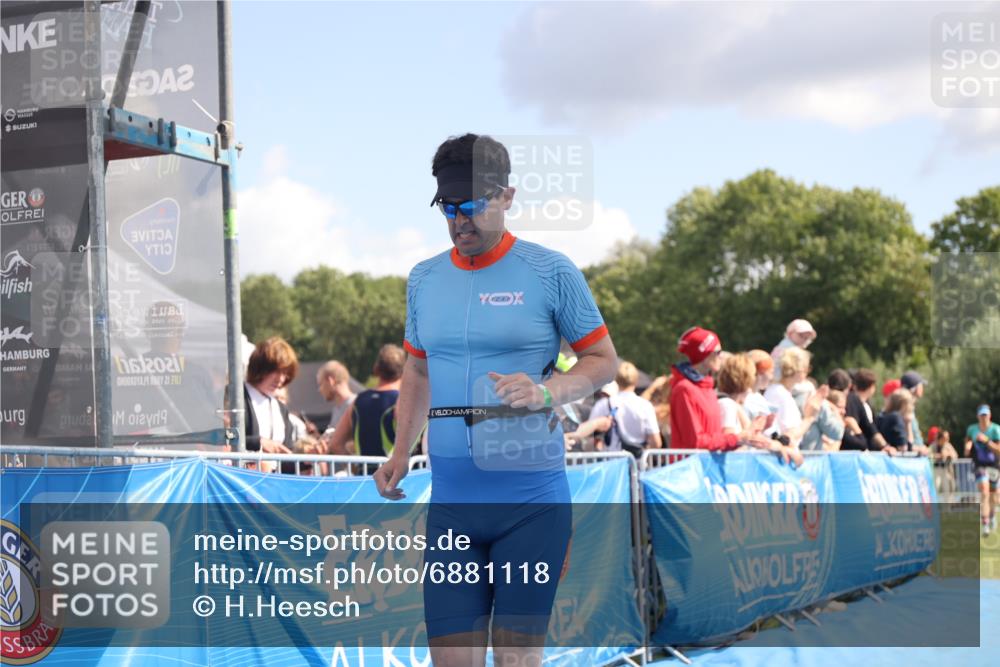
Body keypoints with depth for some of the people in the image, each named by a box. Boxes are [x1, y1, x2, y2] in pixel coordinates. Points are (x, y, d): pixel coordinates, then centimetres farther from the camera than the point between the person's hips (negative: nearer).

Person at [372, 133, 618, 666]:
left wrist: (546, 391, -18)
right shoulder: (423, 278, 11)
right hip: (450, 503, 4)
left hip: (532, 502, -4)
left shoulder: (551, 272, -3)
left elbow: (603, 360, 1)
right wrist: (400, 454, 10)